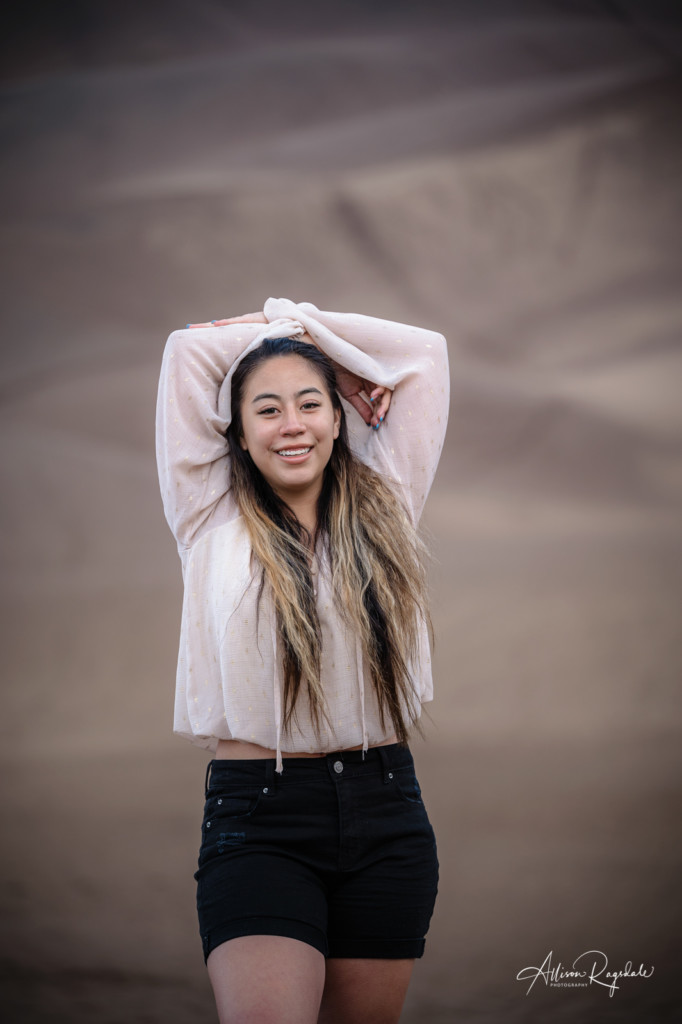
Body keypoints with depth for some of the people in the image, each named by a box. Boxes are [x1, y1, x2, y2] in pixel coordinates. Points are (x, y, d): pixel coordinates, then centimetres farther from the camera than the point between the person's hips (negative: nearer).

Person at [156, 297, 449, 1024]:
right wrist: (276, 328, 16)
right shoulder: (212, 522, 5)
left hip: (383, 808, 3)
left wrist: (304, 324, 14)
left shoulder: (381, 509, 11)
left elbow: (425, 354, 14)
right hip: (258, 814, -3)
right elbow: (187, 350, 5)